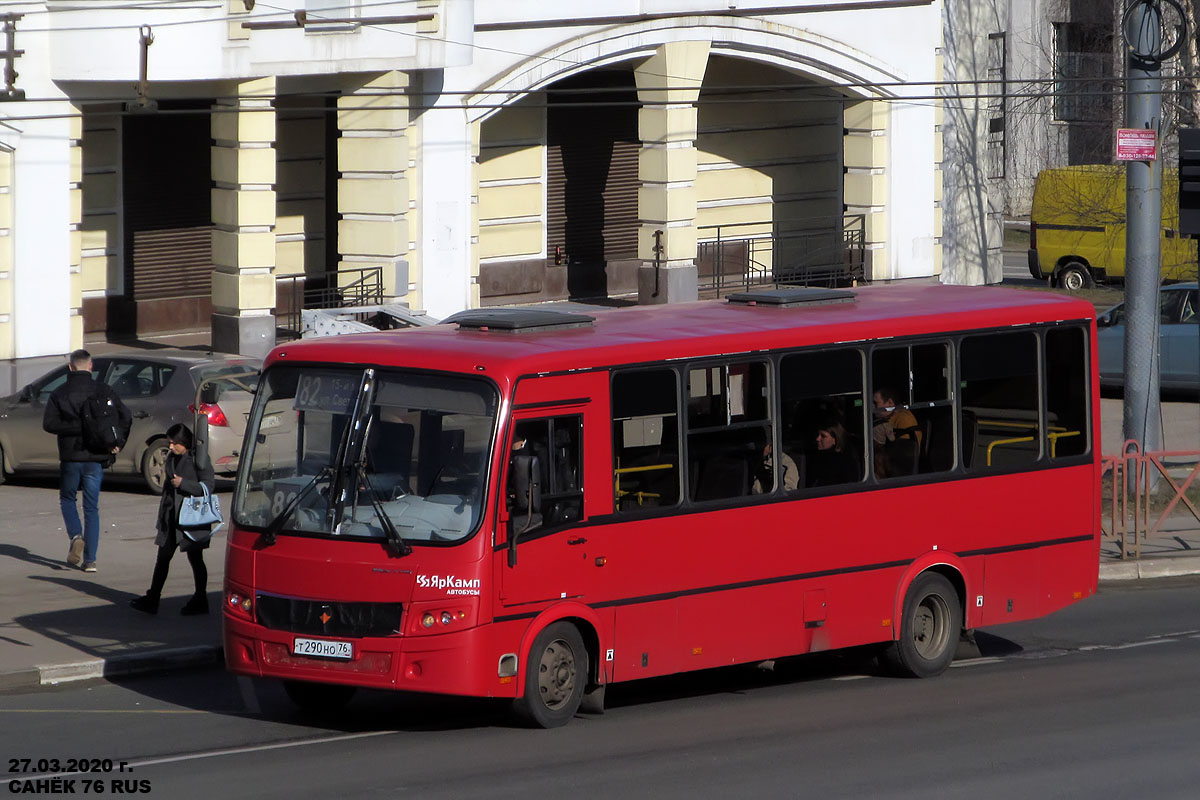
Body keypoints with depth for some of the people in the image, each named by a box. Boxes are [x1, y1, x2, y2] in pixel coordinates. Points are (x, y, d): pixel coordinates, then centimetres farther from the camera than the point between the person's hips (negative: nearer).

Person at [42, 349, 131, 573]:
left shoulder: (60, 393, -1)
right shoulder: (103, 391, 1)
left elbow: (49, 423, -12)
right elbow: (125, 417, -6)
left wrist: (75, 428, -11)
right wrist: (118, 443, -2)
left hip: (70, 457, -1)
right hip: (96, 459, 1)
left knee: (67, 498, 19)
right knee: (91, 508, 8)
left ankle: (76, 536, -8)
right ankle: (90, 559, 3)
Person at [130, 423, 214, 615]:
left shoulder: (198, 459, -10)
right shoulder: (171, 459, 12)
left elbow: (209, 485, -15)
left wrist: (183, 484, -20)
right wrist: (162, 516, 19)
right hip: (172, 517, 7)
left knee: (195, 558, 3)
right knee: (163, 557, 6)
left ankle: (200, 601, 13)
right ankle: (152, 600, 8)